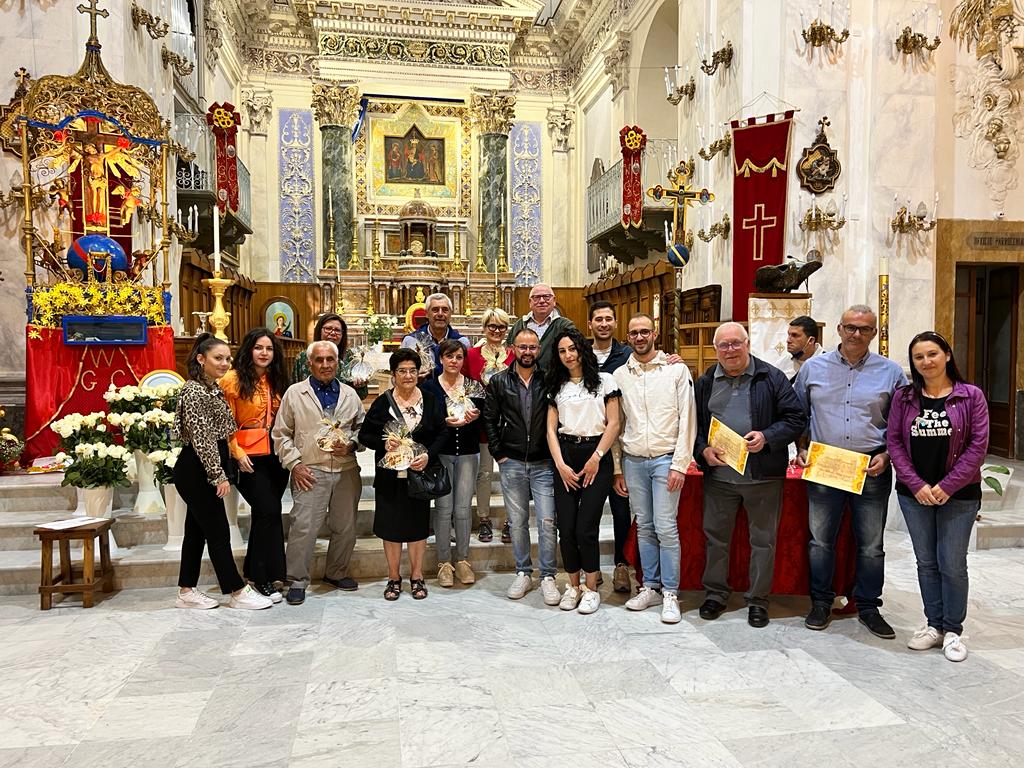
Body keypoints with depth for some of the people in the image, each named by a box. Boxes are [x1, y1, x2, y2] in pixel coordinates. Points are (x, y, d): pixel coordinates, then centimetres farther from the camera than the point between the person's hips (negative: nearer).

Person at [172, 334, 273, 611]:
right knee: (218, 532, -3)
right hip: (196, 471, -10)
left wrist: (220, 471, 17)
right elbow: (201, 438, -20)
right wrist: (218, 475, -18)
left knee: (197, 529, 13)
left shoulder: (213, 388, 13)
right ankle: (238, 592, 5)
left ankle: (186, 592, 22)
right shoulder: (194, 391, -16)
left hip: (200, 472, 10)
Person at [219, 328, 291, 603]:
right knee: (269, 511, -11)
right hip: (250, 456, -6)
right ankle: (264, 578, 2)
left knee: (264, 514, 11)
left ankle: (255, 570, 25)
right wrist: (237, 453, -13)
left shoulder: (277, 381, 13)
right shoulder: (233, 379, -4)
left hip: (276, 454, 6)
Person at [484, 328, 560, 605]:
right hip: (512, 463, 1)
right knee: (517, 522, 10)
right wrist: (498, 453, 1)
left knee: (547, 521, -4)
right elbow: (489, 419, 7)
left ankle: (547, 577, 9)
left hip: (544, 463, -1)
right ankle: (523, 573, 23)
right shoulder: (499, 381, 3)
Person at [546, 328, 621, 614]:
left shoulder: (604, 381, 4)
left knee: (585, 527, -8)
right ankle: (573, 586, 17)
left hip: (596, 455, -3)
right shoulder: (556, 387, 14)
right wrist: (560, 464, -4)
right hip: (565, 457, 3)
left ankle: (591, 588, 8)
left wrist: (596, 458, -8)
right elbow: (551, 429, 8)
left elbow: (613, 424, -1)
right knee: (566, 527, 0)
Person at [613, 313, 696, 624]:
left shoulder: (676, 370, -1)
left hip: (665, 459, -3)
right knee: (644, 527, 10)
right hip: (633, 461, 3)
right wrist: (616, 468, 7)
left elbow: (687, 419, -4)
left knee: (666, 528, -5)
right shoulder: (619, 375, 7)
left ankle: (670, 593, 7)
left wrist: (680, 465, -10)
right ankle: (650, 587, 21)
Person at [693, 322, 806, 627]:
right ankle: (716, 593, 27)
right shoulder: (705, 383, 7)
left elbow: (796, 419, -3)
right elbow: (693, 425, 10)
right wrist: (703, 450, -8)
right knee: (716, 536, 11)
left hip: (763, 476, -2)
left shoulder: (772, 378, -1)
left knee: (763, 540, 8)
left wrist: (767, 437, -17)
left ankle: (758, 600, 22)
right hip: (718, 475, 2)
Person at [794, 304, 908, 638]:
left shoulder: (890, 372, 3)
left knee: (871, 545, 9)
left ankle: (869, 607, 25)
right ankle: (821, 603, 23)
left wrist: (886, 455, -6)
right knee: (820, 540, 9)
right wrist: (801, 450, 1)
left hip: (872, 471, 0)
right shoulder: (813, 367, 5)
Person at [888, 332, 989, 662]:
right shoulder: (904, 397, 3)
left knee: (952, 564, 4)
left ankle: (953, 631, 19)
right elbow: (894, 441, 0)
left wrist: (948, 486, -13)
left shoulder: (971, 396, -4)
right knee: (926, 562, 11)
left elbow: (978, 445, -7)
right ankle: (934, 625, 24)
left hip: (958, 495, -2)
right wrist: (916, 485, -10)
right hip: (914, 494, 3)